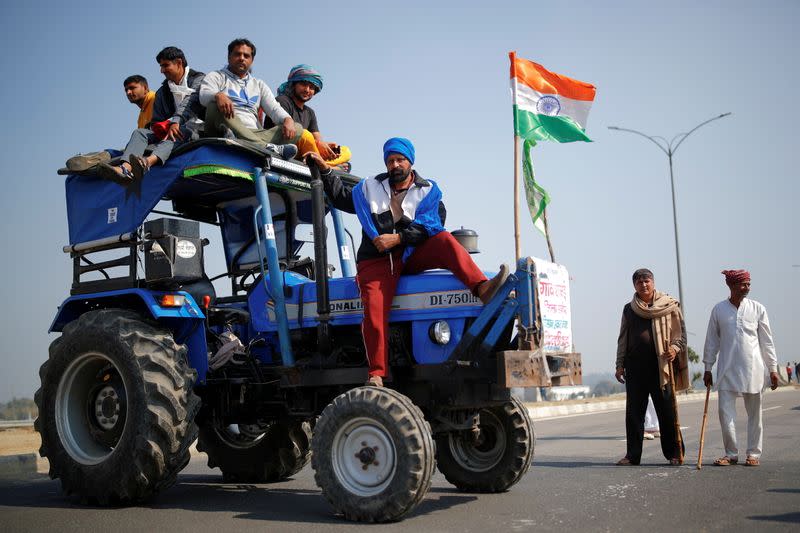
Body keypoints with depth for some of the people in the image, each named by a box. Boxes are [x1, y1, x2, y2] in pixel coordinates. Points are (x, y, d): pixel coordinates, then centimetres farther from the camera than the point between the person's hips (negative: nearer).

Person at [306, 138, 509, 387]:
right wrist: (325, 170, 22)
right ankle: (376, 374, -26)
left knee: (445, 241, -27)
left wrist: (397, 238, -16)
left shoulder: (428, 191, 12)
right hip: (376, 261, 0)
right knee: (374, 309, -25)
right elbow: (341, 198, 32)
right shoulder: (370, 187, 21)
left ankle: (482, 288, -45)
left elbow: (430, 225, -4)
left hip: (412, 255, 0)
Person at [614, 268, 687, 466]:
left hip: (661, 366, -3)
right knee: (633, 411, 4)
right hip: (635, 366, 3)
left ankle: (674, 453, 12)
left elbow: (680, 333, 3)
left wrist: (675, 349, -16)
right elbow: (622, 339, 17)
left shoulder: (669, 305, 5)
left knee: (667, 411, 1)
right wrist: (620, 364, 11)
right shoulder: (629, 309, 14)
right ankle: (633, 455, 12)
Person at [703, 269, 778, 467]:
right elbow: (711, 341, 7)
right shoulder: (719, 309, 2)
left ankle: (754, 453, 18)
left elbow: (766, 341, 5)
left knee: (754, 413, 7)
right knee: (725, 412, -2)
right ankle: (731, 453, 11)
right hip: (727, 369, 0)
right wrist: (708, 368, 7)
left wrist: (773, 369, 4)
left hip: (752, 369, 0)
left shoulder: (757, 309, 1)